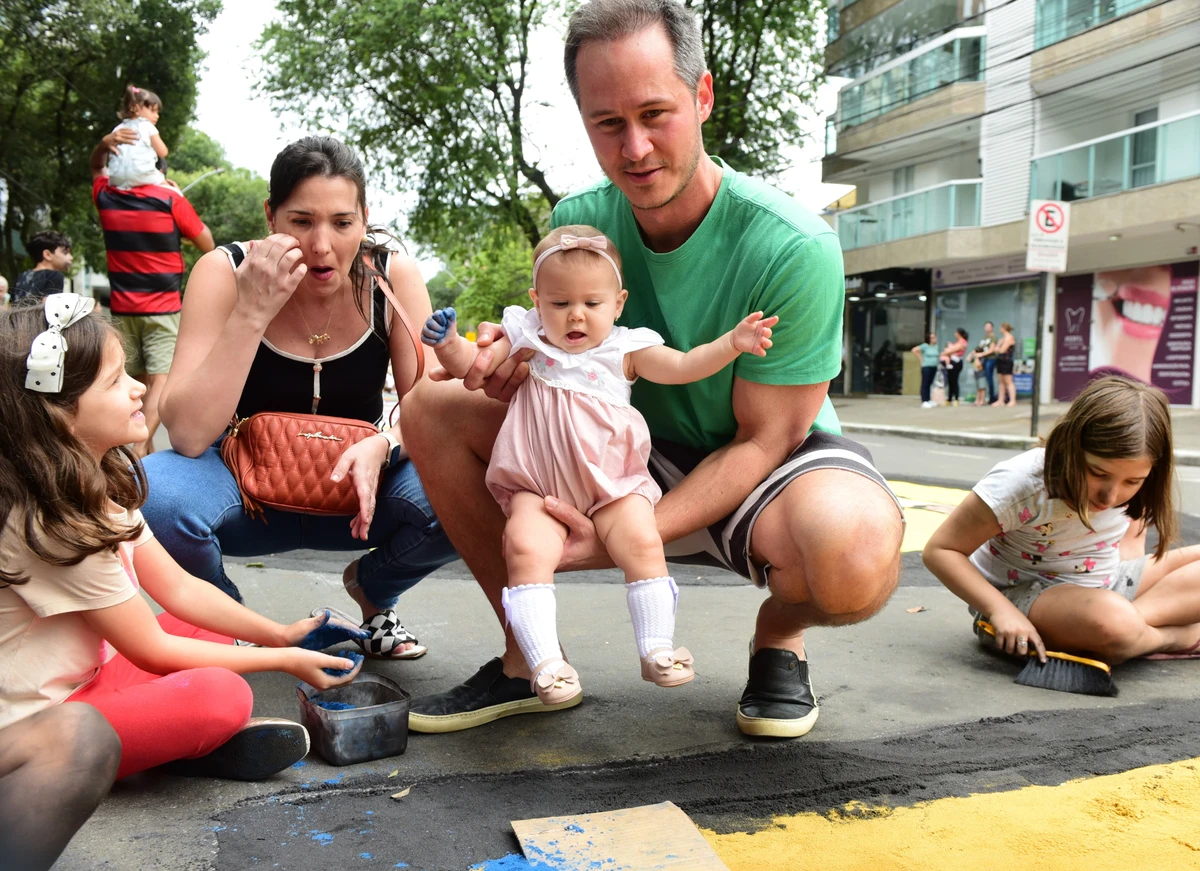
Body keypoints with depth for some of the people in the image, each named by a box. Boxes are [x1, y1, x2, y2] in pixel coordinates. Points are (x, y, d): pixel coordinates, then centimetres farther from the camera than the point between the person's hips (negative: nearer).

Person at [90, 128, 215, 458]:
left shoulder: (106, 197, 4)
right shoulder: (170, 200, -9)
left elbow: (96, 169, 27)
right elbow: (207, 245, 1)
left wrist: (104, 144, 5)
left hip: (122, 308, 5)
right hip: (163, 307, -4)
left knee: (137, 380, 11)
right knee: (161, 378, -10)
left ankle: (147, 453, 15)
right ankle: (141, 445, -26)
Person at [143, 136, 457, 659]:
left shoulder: (394, 277, -12)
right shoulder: (225, 273, -17)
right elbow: (188, 436, -26)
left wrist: (381, 444, -33)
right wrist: (253, 311, -34)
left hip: (354, 489, 2)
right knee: (155, 492, -34)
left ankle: (371, 589, 8)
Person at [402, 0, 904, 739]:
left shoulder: (794, 249, -24)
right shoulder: (577, 223, -8)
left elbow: (763, 441, -20)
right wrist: (519, 360, -23)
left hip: (767, 467, -4)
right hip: (640, 455, 5)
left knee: (857, 560, -40)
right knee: (433, 408, -8)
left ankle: (780, 632, 2)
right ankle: (530, 661, 2)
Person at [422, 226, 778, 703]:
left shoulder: (626, 348, 8)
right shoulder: (527, 339, 9)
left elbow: (683, 366, 4)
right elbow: (469, 365, 9)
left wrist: (732, 342, -10)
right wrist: (447, 342, -13)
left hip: (613, 483, 1)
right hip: (539, 487, 0)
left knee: (643, 543, -21)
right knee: (525, 548, -25)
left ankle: (656, 649, -8)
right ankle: (545, 661, -21)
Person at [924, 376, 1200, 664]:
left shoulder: (1132, 473, -12)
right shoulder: (1023, 484, -28)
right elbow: (940, 550, -23)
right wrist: (1001, 611, -34)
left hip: (1109, 585, 6)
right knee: (1112, 622, -34)